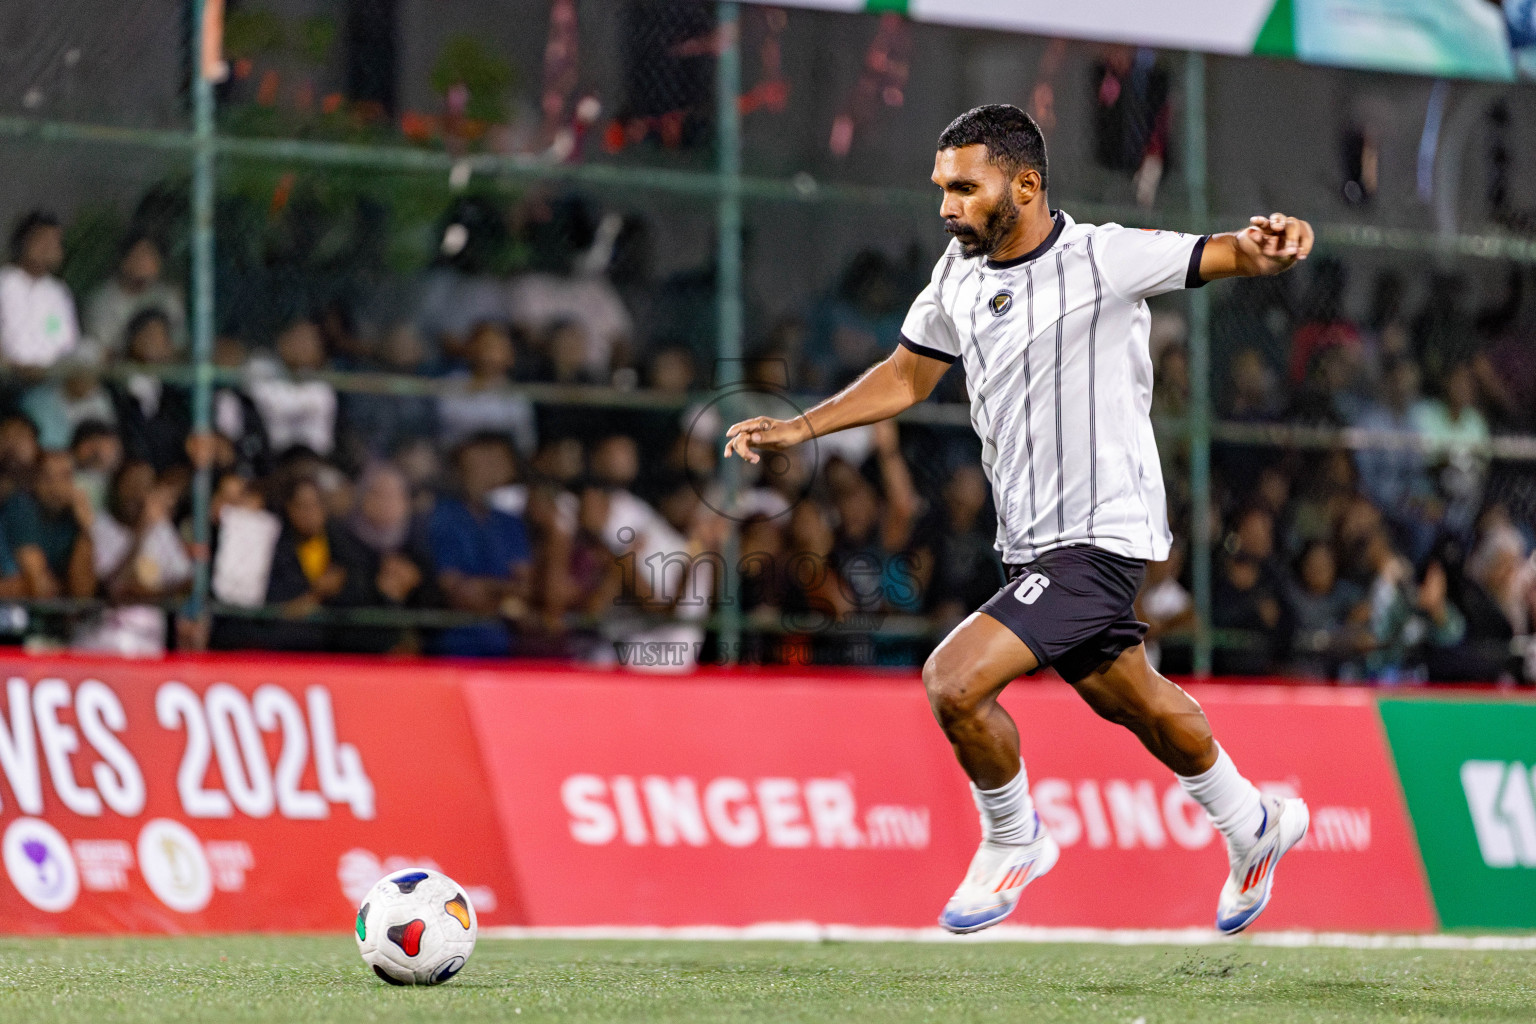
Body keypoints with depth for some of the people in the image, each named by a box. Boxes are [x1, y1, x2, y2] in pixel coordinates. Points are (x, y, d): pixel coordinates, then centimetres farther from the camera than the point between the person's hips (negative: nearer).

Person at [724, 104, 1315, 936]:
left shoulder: (1103, 258, -16)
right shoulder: (960, 272, 4)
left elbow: (1221, 256, -14)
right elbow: (910, 374, 17)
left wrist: (1262, 247, -38)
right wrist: (797, 429, 9)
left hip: (1100, 536, -8)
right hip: (1031, 545, 8)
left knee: (954, 680, -19)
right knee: (1128, 699, 23)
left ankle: (1013, 839, 7)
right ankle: (1254, 826, 46)